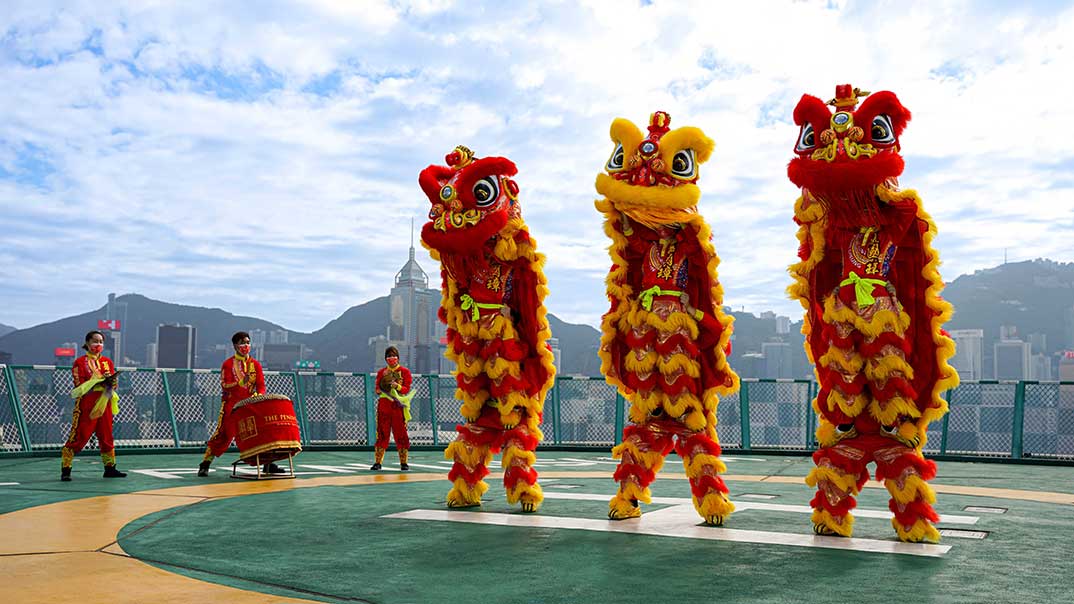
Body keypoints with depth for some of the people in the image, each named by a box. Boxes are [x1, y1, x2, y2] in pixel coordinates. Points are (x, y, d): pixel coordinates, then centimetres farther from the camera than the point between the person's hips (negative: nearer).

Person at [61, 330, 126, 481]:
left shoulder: (108, 362, 15)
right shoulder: (80, 362, 0)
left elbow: (114, 383, 9)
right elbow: (80, 385, -9)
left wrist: (110, 381, -14)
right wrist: (100, 382, -18)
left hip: (104, 404, 5)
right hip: (86, 405, -5)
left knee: (106, 436, 9)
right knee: (78, 436, -8)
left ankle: (110, 468, 17)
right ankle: (65, 470, -2)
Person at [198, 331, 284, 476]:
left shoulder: (255, 364, 8)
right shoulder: (228, 364, -1)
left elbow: (261, 385, 4)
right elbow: (224, 386, -11)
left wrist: (258, 395, -18)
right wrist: (240, 382, -27)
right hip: (231, 404, -4)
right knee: (223, 434, -9)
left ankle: (268, 465, 9)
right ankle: (205, 465, 0)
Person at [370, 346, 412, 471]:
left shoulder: (405, 371, 6)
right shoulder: (381, 372, 13)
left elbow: (407, 389, -3)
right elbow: (377, 389, 9)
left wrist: (397, 386, -21)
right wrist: (381, 388, -11)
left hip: (399, 406, -2)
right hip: (384, 405, 2)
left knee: (401, 434, -2)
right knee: (382, 433, 0)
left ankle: (403, 463, 4)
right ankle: (377, 462, 4)